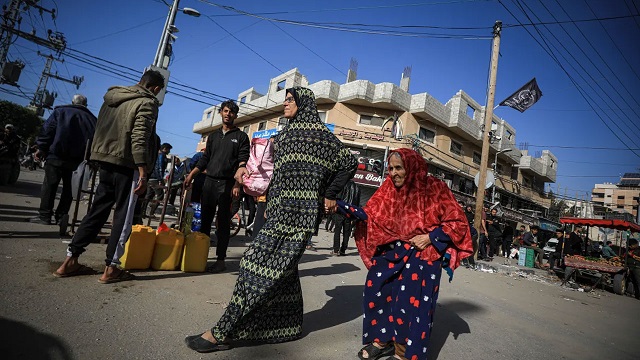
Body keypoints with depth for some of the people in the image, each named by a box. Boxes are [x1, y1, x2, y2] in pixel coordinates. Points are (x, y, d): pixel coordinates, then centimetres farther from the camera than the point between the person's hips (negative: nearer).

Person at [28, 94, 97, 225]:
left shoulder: (60, 111, 11)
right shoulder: (91, 118, 14)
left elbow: (48, 129, 1)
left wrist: (41, 148, 2)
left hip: (57, 155, -2)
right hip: (77, 159, 2)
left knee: (49, 184, 1)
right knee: (68, 187, 8)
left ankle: (44, 215, 0)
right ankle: (61, 216, 8)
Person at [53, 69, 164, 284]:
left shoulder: (113, 96, 15)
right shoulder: (147, 103, -10)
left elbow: (100, 129, 20)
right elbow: (139, 140, -20)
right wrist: (143, 173, -22)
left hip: (105, 160, 8)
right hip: (127, 165, -7)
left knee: (98, 209, 14)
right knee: (123, 215, 1)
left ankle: (70, 261, 18)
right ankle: (111, 268, 6)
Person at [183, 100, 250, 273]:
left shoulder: (241, 136, 4)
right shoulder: (213, 136, 19)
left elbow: (243, 162, -5)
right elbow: (204, 159, 19)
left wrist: (237, 184, -16)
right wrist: (191, 175, 8)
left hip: (227, 184, -5)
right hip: (209, 181, 5)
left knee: (223, 223, -2)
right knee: (205, 221, 7)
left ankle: (220, 259, 3)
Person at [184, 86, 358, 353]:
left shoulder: (318, 133, -4)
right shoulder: (288, 132, 18)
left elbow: (350, 163, -4)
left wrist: (330, 196, 0)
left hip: (294, 212, -9)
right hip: (280, 211, 9)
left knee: (259, 265, -8)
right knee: (281, 268, 13)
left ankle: (222, 333, 0)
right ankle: (289, 326, 28)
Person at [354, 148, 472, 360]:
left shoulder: (435, 189, -12)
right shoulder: (390, 187, -1)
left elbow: (458, 222, -7)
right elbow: (370, 214, -4)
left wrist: (430, 238, -15)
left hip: (423, 254, -4)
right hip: (393, 249, 4)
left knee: (411, 301, -6)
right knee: (375, 287, -3)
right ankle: (382, 340, 20)